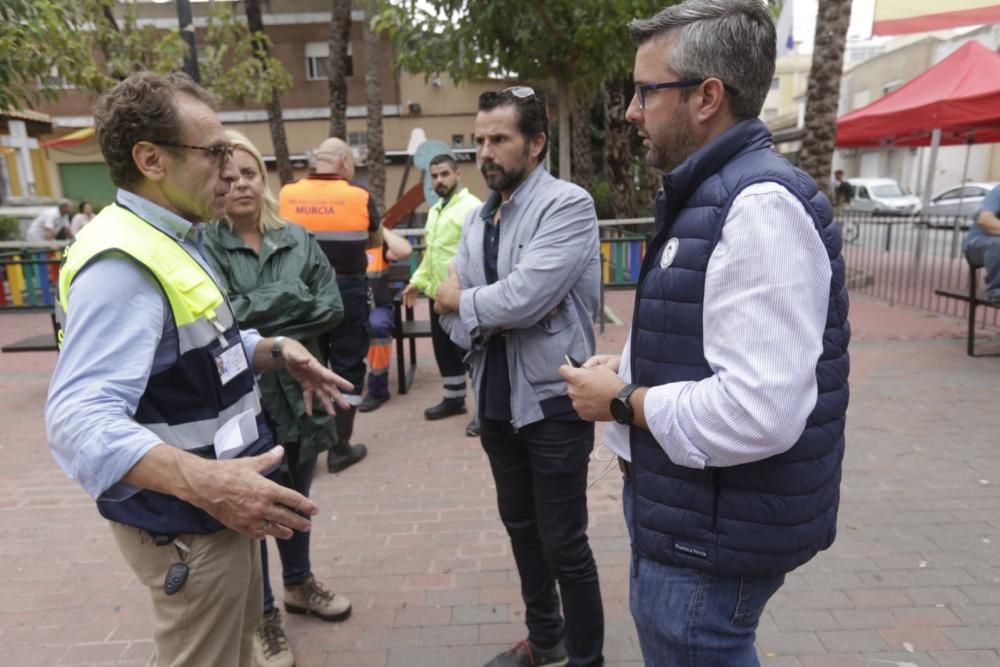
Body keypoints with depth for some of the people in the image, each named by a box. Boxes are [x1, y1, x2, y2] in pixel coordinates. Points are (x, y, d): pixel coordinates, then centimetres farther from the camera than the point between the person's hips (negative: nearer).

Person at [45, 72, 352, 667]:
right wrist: (200, 480, -50)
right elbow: (81, 418, -36)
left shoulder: (175, 242, 8)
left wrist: (276, 352, 1)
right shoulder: (121, 262, -26)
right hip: (187, 523, -10)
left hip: (215, 503, 10)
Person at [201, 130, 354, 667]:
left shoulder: (297, 239, 2)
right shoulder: (200, 244, -10)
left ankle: (299, 584, 45)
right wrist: (295, 298, -14)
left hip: (298, 389, 4)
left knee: (296, 498, 21)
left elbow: (332, 308, -6)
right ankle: (261, 615, 33)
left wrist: (259, 319, -15)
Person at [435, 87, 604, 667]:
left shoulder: (568, 205, -14)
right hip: (497, 397, 7)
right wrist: (485, 317, -18)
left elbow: (523, 298, -27)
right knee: (521, 527, 21)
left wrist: (460, 300, -9)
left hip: (552, 400, -7)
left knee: (564, 544, 6)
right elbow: (452, 311, 4)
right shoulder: (479, 217, 9)